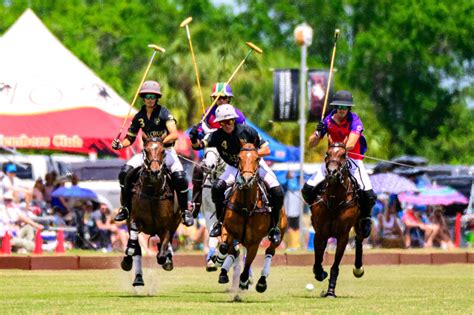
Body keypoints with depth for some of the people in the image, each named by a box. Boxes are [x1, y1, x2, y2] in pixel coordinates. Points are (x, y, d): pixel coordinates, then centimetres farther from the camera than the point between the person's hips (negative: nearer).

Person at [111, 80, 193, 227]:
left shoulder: (164, 112, -11)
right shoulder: (139, 117, 4)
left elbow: (174, 134, -23)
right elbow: (130, 138, 10)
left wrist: (161, 142, -38)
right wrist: (120, 144, -11)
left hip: (166, 150, -4)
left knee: (180, 178, -25)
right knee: (125, 172, -15)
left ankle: (185, 211, -6)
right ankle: (125, 208, -1)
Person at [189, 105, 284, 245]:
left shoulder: (246, 131, -21)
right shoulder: (217, 136, -18)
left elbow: (266, 150, -18)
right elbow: (200, 144, -33)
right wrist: (194, 140, -56)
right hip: (234, 168, 1)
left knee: (278, 193, -17)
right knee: (217, 187, -26)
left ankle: (274, 226, 4)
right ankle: (220, 221, -5)